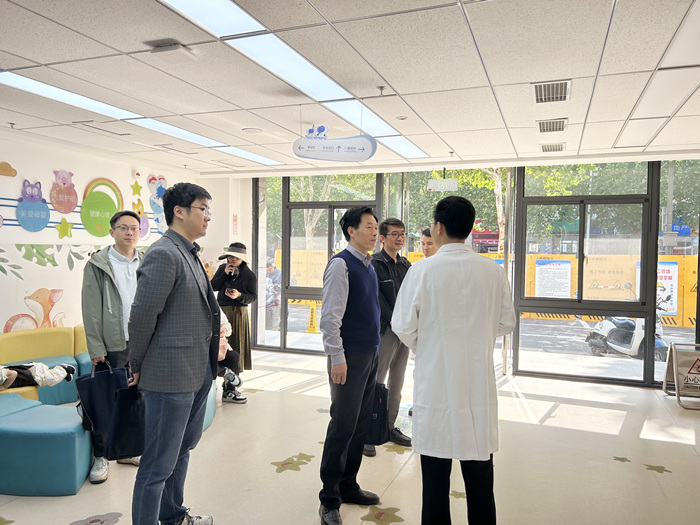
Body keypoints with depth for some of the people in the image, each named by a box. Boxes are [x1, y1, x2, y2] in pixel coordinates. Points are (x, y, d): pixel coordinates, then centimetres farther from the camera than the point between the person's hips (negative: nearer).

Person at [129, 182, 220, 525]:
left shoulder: (189, 254, 12)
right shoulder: (163, 254, -18)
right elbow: (142, 315, -18)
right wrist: (138, 366, -7)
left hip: (198, 372, 10)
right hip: (170, 375, -10)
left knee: (182, 449, 24)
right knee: (159, 463, 3)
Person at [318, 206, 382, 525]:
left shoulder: (369, 266, 13)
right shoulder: (341, 265, -13)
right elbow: (330, 316, -17)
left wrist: (375, 349, 16)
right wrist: (337, 358, -19)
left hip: (370, 355, 8)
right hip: (350, 357, -8)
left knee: (361, 424, 16)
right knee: (343, 425, -2)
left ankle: (348, 487, 31)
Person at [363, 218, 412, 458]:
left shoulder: (406, 265, 15)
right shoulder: (374, 264, -7)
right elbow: (375, 298, -12)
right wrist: (393, 321, -16)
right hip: (384, 330, -7)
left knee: (397, 384, 14)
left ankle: (389, 427, 26)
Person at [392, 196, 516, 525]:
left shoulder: (422, 271, -13)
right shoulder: (493, 272, -4)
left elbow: (403, 328, -9)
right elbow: (506, 323, 5)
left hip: (435, 379, -2)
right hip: (479, 381, 3)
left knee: (436, 471, 12)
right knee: (479, 469, 16)